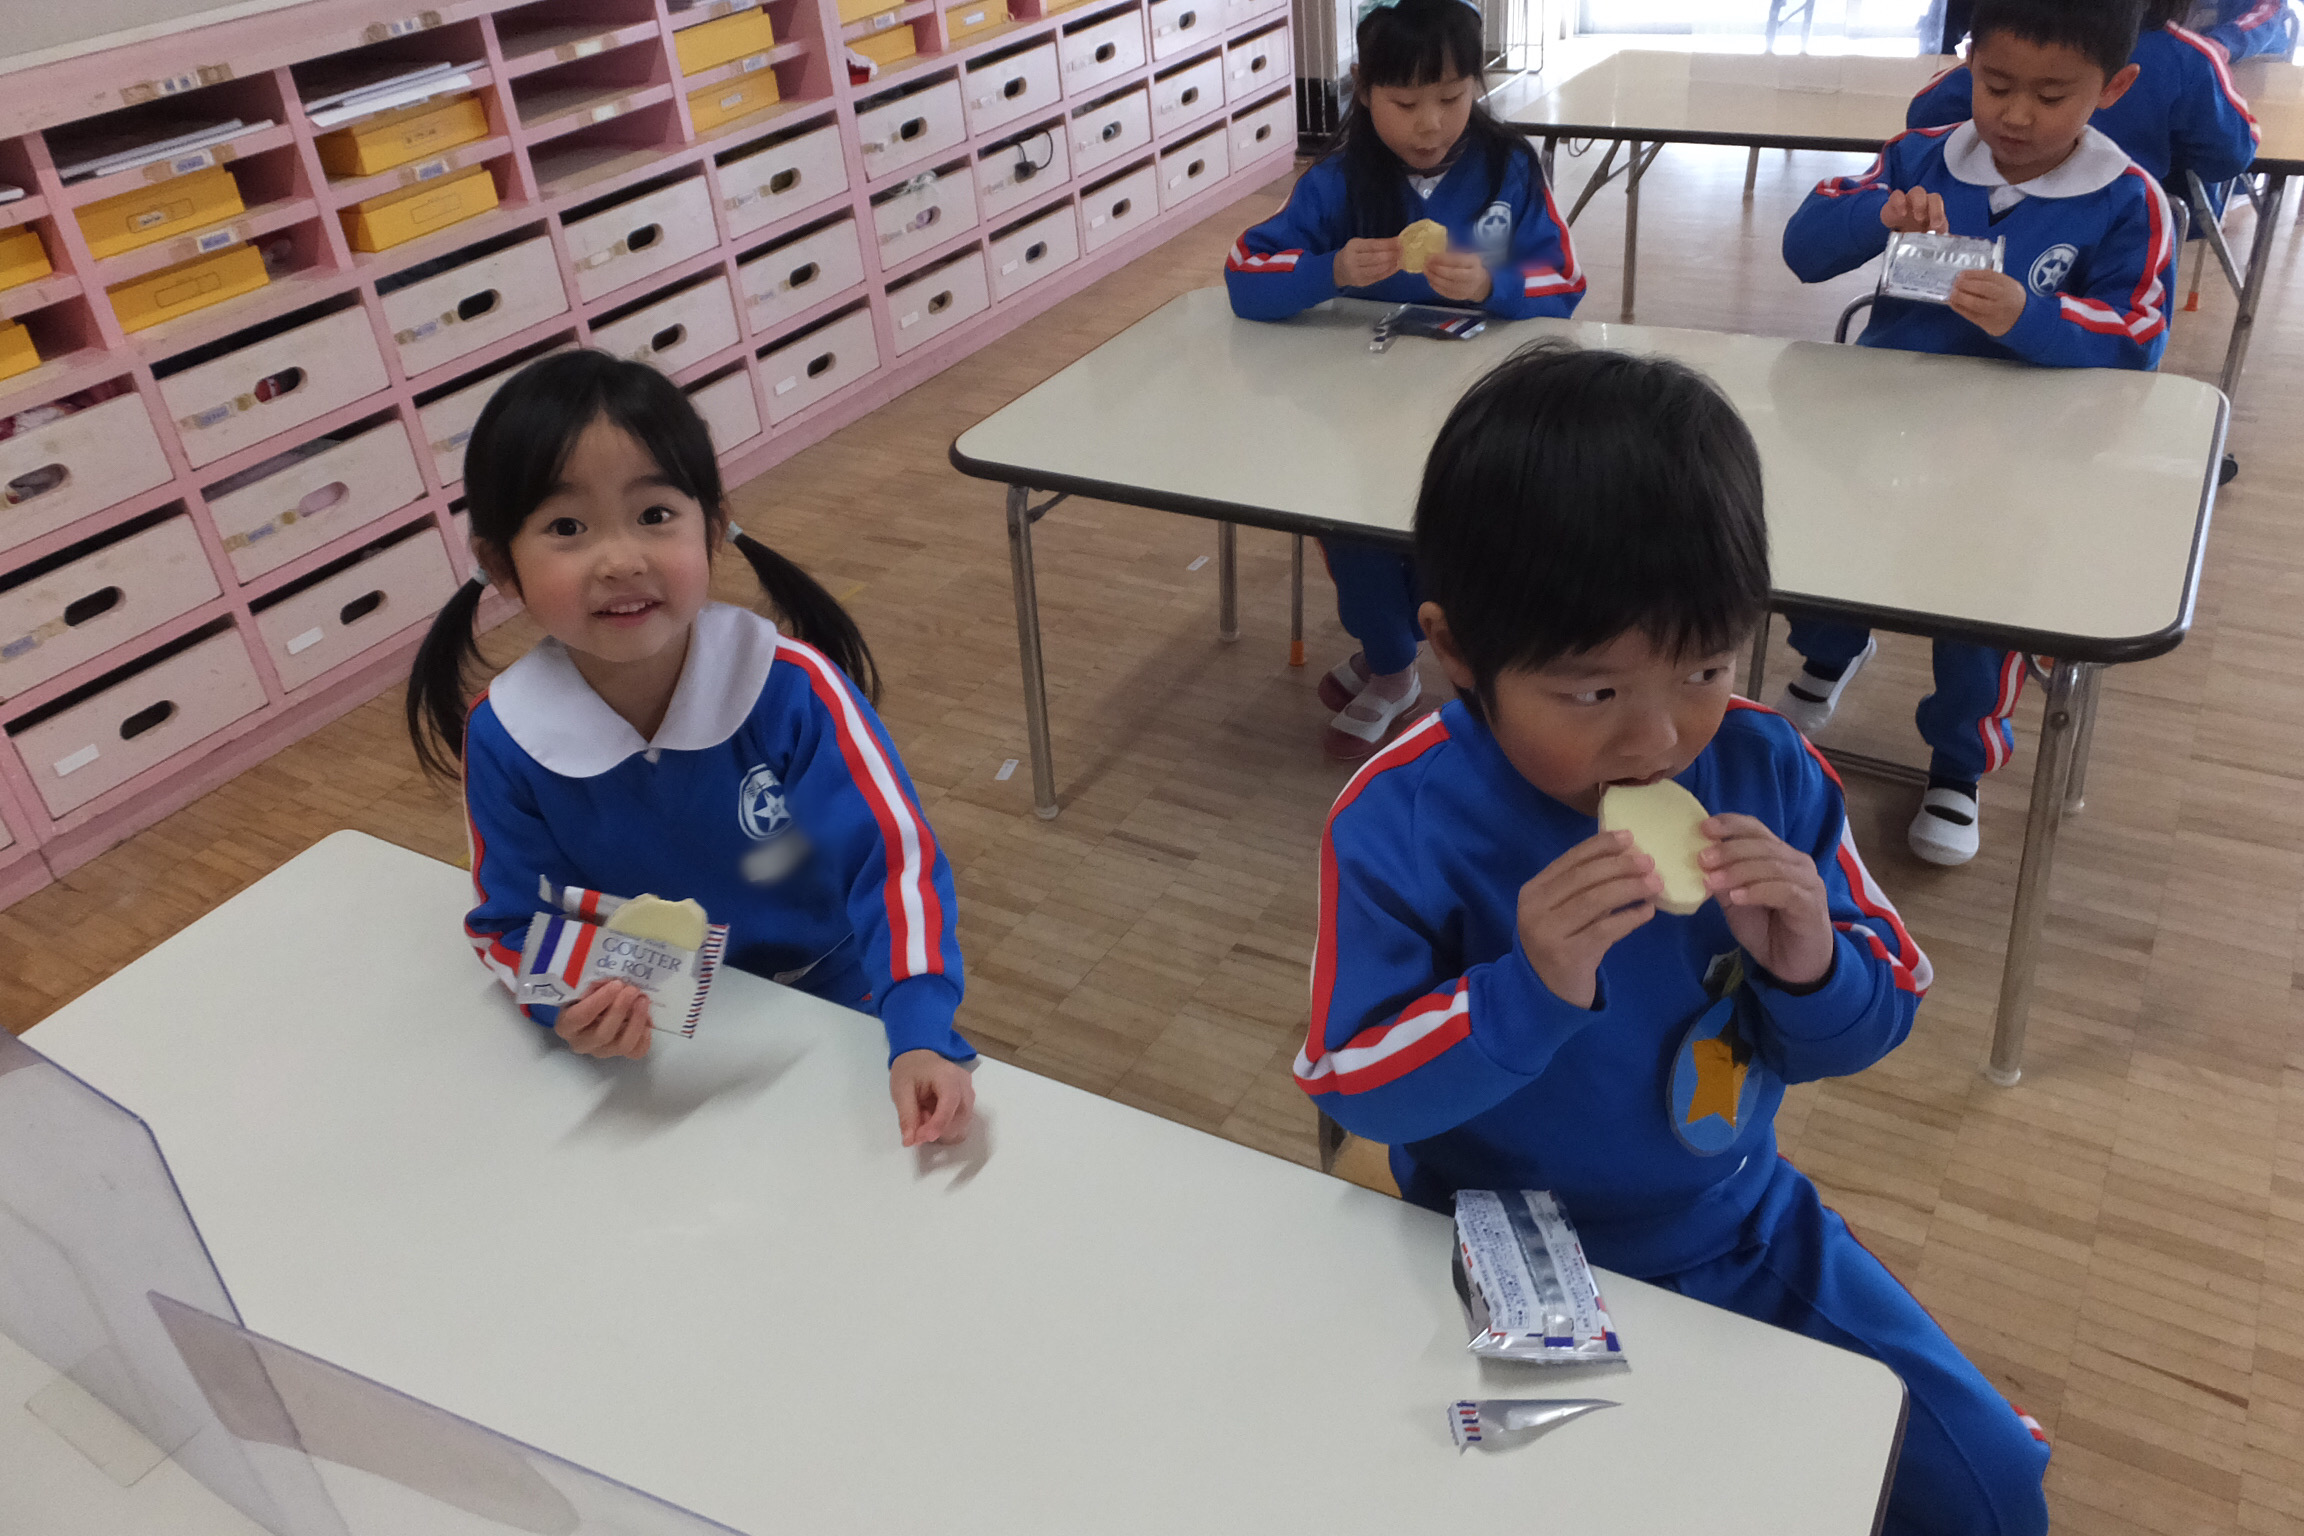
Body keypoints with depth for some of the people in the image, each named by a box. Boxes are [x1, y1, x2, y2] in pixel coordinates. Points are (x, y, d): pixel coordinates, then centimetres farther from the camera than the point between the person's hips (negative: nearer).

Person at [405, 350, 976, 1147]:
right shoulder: (504, 740, -16)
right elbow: (513, 923, -4)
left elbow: (892, 858, -22)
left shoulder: (794, 688, -23)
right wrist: (566, 1005, -26)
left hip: (832, 1014, -2)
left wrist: (920, 1038, -35)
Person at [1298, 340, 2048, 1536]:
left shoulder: (1766, 772, -11)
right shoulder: (1398, 824, -22)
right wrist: (1529, 990, -37)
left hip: (1743, 1235, 4)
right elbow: (1353, 1087, -21)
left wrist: (1811, 967, -27)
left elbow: (1874, 1023, -3)